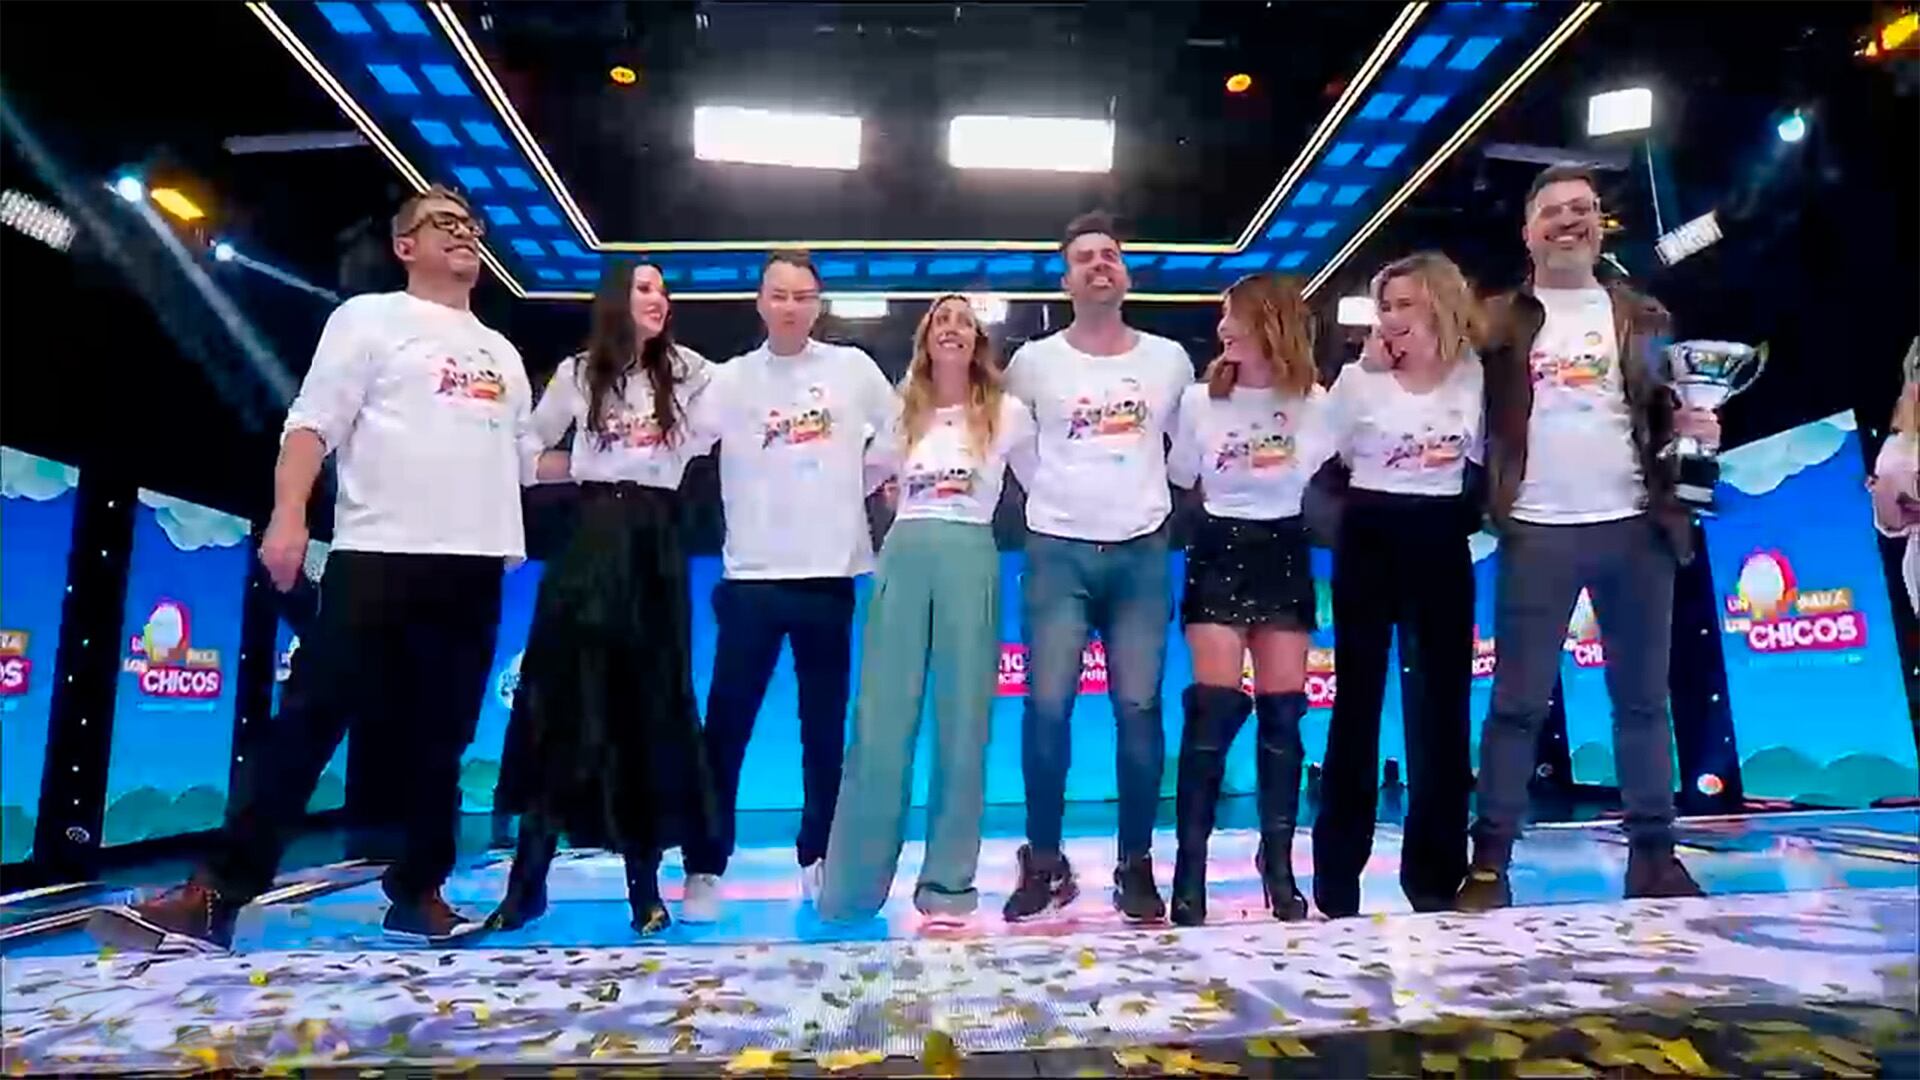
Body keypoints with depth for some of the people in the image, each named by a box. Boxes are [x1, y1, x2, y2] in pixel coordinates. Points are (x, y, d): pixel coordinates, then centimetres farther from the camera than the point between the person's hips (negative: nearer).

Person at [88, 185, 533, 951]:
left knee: (437, 741, 7)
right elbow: (312, 423, -3)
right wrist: (287, 517, -15)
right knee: (310, 722, -7)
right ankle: (215, 896, -2)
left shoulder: (502, 354, 23)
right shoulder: (371, 318, 6)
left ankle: (418, 894, 15)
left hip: (474, 566, 5)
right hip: (380, 556, -5)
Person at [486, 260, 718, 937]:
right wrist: (590, 470, 3)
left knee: (650, 707, 1)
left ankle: (644, 882, 9)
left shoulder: (688, 372, 7)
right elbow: (530, 449, 15)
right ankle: (528, 879, 7)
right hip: (592, 541, 0)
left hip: (655, 545, 0)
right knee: (563, 703, -2)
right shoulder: (578, 373, 8)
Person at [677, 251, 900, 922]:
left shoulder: (854, 369, 4)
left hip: (830, 575, 1)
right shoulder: (730, 378, 1)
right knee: (726, 729, 0)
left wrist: (866, 486, 9)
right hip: (752, 577, -1)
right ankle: (705, 868, 11)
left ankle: (818, 859, 24)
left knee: (825, 731, 10)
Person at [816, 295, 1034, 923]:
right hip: (903, 557, 1)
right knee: (880, 719, -2)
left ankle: (948, 877, 12)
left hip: (970, 559, -1)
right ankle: (854, 881, 6)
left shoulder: (1007, 413, 10)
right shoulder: (902, 412, 15)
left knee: (962, 719, 1)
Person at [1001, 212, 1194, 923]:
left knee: (1139, 708, -1)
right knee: (1047, 706, -7)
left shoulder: (1169, 359, 8)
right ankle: (1044, 863, 8)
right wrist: (1053, 498, 10)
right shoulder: (1033, 362, 4)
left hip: (1141, 552, 1)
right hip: (1057, 551, -1)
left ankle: (1136, 867, 12)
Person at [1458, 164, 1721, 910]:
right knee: (1518, 702, -1)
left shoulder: (1643, 318, 13)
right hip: (1538, 531, -2)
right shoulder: (1497, 322, 7)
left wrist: (1692, 424, -6)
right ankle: (1489, 861, 4)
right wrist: (1482, 500, -13)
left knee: (1643, 697, 9)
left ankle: (1653, 854, 19)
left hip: (1635, 526, 3)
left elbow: (1668, 408, 15)